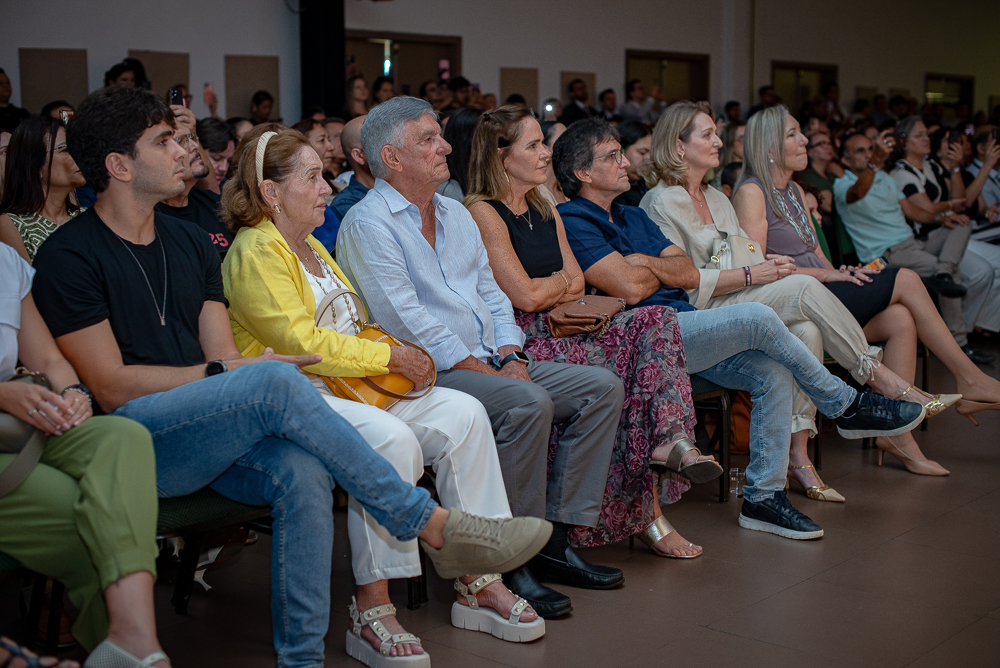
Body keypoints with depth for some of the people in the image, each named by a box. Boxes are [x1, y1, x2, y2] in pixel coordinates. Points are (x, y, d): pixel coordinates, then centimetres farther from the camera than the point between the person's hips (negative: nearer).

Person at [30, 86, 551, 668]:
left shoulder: (190, 243, 18)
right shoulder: (69, 255, -2)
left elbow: (223, 355, 11)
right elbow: (111, 387, -9)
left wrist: (240, 369, -13)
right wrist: (224, 374, -12)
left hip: (213, 436, 6)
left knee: (303, 471, -29)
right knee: (278, 383, -31)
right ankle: (433, 525, -25)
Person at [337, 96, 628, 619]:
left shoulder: (456, 214, 20)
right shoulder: (367, 224, -7)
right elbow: (407, 321, -16)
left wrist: (509, 355, 1)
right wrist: (478, 368, -17)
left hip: (491, 364, 9)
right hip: (425, 374, -9)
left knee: (602, 386, -4)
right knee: (528, 403, -33)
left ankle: (554, 541, -5)